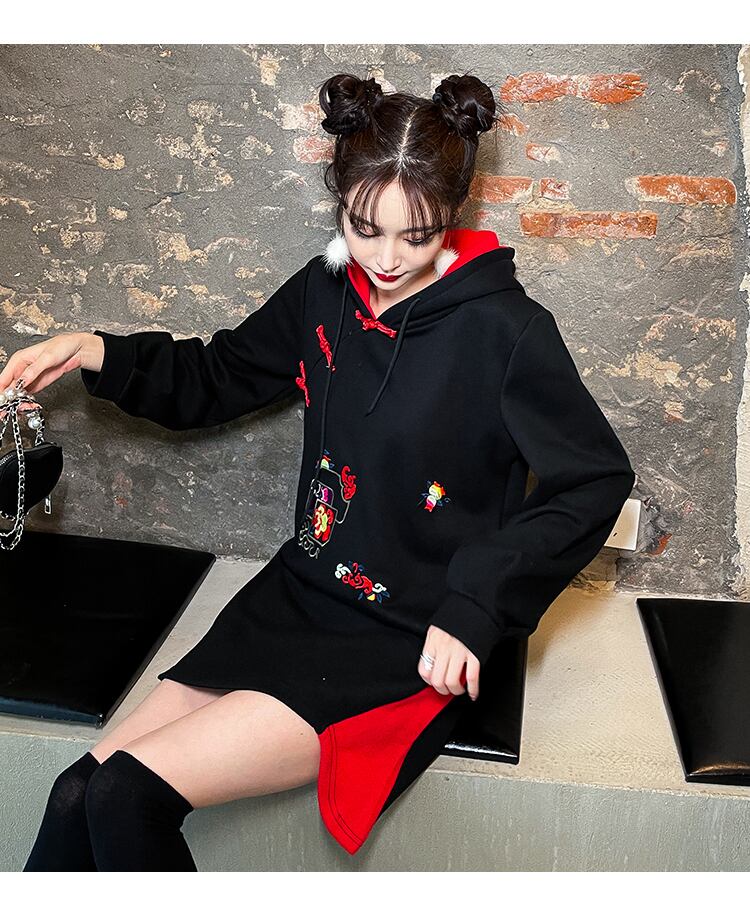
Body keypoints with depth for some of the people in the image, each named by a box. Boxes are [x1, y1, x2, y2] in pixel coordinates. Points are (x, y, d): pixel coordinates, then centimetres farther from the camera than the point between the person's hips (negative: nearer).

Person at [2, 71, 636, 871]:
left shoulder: (505, 329, -15)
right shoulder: (324, 292, 3)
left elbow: (595, 479, -12)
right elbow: (217, 379, 16)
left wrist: (475, 607, -19)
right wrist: (96, 354, -1)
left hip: (409, 646, -5)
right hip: (296, 598, 6)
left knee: (129, 794, -16)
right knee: (79, 796, -5)